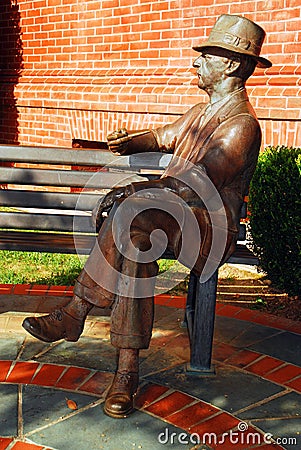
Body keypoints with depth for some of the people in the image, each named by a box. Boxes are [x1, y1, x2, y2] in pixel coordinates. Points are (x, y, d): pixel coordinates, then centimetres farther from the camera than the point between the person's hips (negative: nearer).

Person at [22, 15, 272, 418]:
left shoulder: (241, 124, -10)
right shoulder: (199, 113, 22)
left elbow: (198, 185, -21)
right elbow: (163, 137, 38)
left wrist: (136, 191, -23)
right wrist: (131, 142, 17)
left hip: (208, 226, -7)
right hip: (167, 214, 8)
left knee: (132, 215, -35)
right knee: (135, 237, -27)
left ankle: (75, 313, -23)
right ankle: (127, 369, -27)